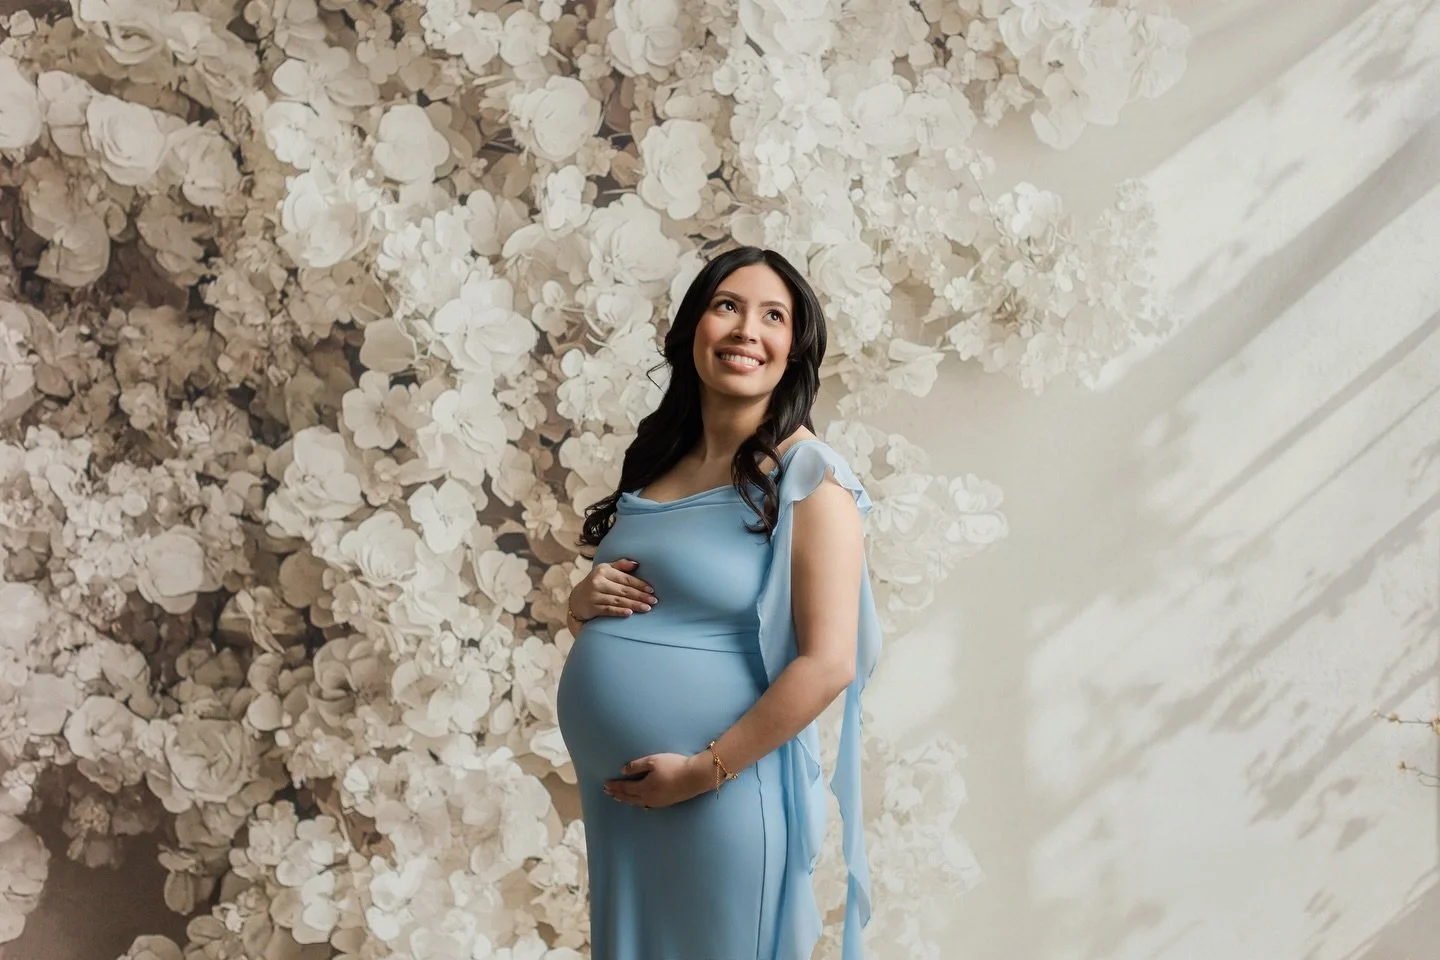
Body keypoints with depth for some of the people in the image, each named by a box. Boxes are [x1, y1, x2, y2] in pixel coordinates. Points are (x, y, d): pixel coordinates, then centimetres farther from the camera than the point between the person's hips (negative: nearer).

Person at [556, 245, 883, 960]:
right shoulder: (657, 461, 8)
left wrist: (705, 770, -16)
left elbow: (829, 662, -18)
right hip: (619, 793, 6)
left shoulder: (807, 478, -12)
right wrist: (586, 600, -3)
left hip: (723, 795, -6)